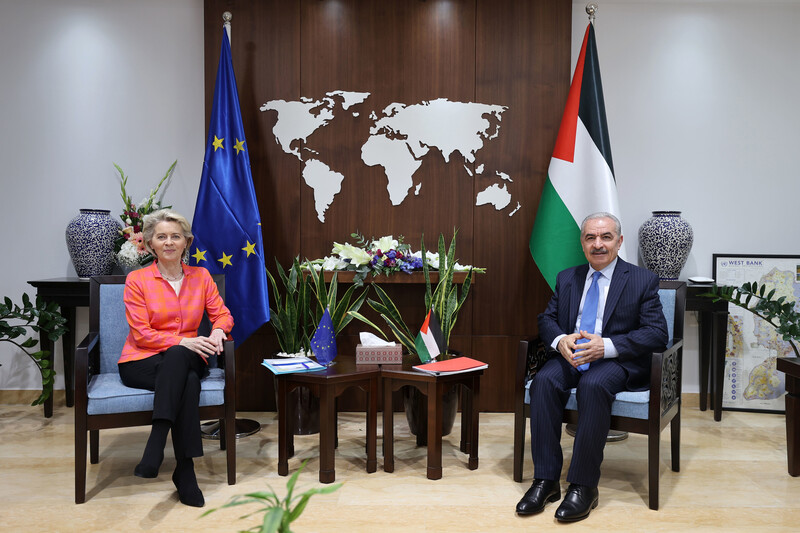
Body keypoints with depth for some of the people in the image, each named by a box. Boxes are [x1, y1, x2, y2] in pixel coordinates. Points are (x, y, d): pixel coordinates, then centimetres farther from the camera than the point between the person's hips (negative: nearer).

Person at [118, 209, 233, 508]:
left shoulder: (200, 276, 10)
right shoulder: (137, 279, 0)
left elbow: (222, 314, 9)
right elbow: (142, 334, -7)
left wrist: (217, 331, -16)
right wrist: (183, 341, -21)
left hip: (185, 359, 2)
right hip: (141, 362, -2)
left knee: (176, 357, -37)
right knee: (188, 381, -36)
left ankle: (155, 447, -39)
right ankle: (185, 471, -35)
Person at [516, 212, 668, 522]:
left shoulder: (642, 281, 1)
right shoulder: (567, 278, 15)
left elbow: (657, 334, -8)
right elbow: (547, 319, 13)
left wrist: (606, 346, -21)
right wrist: (560, 340, -13)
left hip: (617, 361, -4)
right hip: (570, 356, 4)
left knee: (593, 385, -36)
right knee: (544, 380, -28)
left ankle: (583, 487, -27)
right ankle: (546, 480, -23)